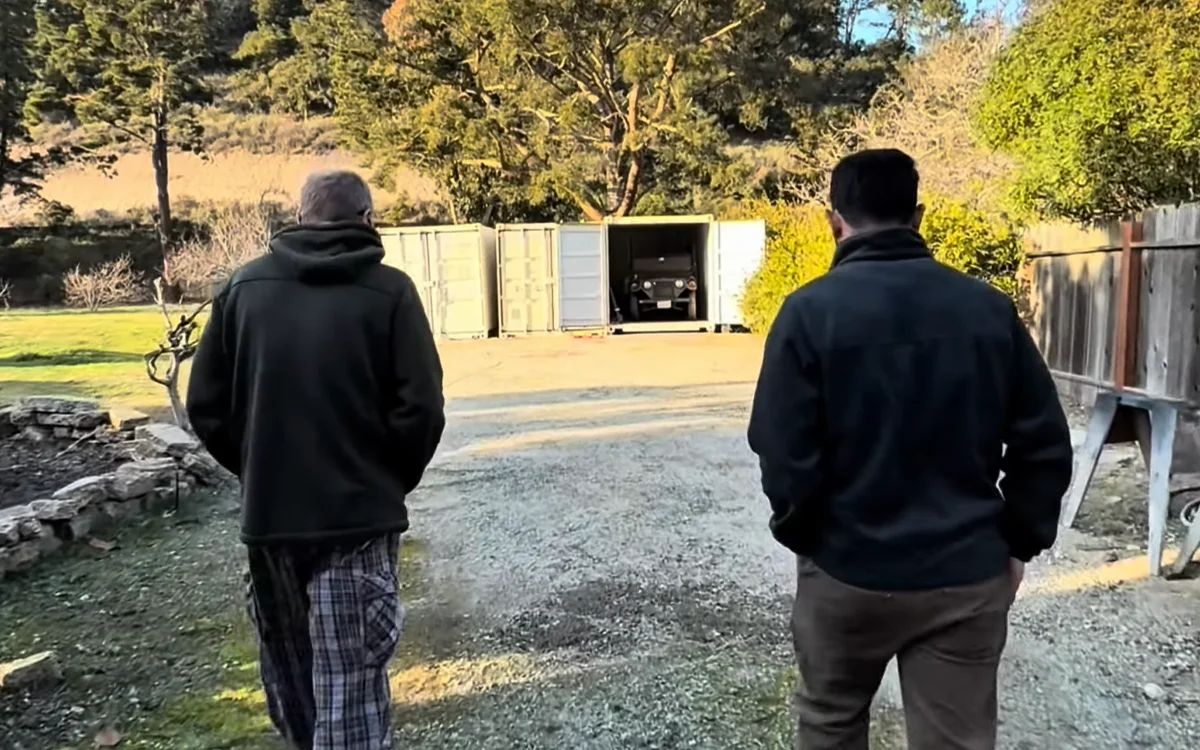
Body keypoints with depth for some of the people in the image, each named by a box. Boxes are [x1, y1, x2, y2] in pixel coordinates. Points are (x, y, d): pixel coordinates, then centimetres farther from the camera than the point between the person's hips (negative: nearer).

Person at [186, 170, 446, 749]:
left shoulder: (245, 285, 3)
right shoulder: (389, 290, -7)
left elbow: (205, 404, 4)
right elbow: (421, 410, -12)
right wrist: (391, 481, 5)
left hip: (267, 515, 4)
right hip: (357, 515, -4)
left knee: (288, 669, 23)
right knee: (351, 682, 3)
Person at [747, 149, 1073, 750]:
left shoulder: (812, 311, -12)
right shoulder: (989, 308, -2)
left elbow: (784, 452, -15)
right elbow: (1045, 443, 1)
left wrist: (799, 535, 2)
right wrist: (1019, 542, 11)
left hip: (848, 571, -2)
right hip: (968, 577, 3)